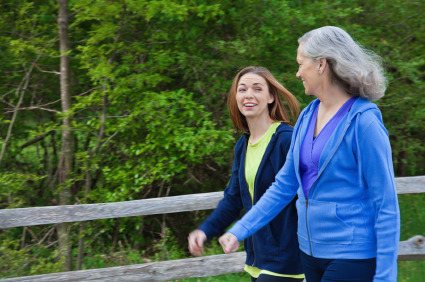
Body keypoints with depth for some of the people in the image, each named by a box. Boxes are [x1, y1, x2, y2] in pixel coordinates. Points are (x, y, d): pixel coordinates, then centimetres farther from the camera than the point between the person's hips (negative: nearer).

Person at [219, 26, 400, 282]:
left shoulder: (363, 122, -14)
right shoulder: (308, 116, 9)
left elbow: (386, 206, -14)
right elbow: (284, 186, 16)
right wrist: (240, 231, 11)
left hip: (352, 258, -8)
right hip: (311, 251, 8)